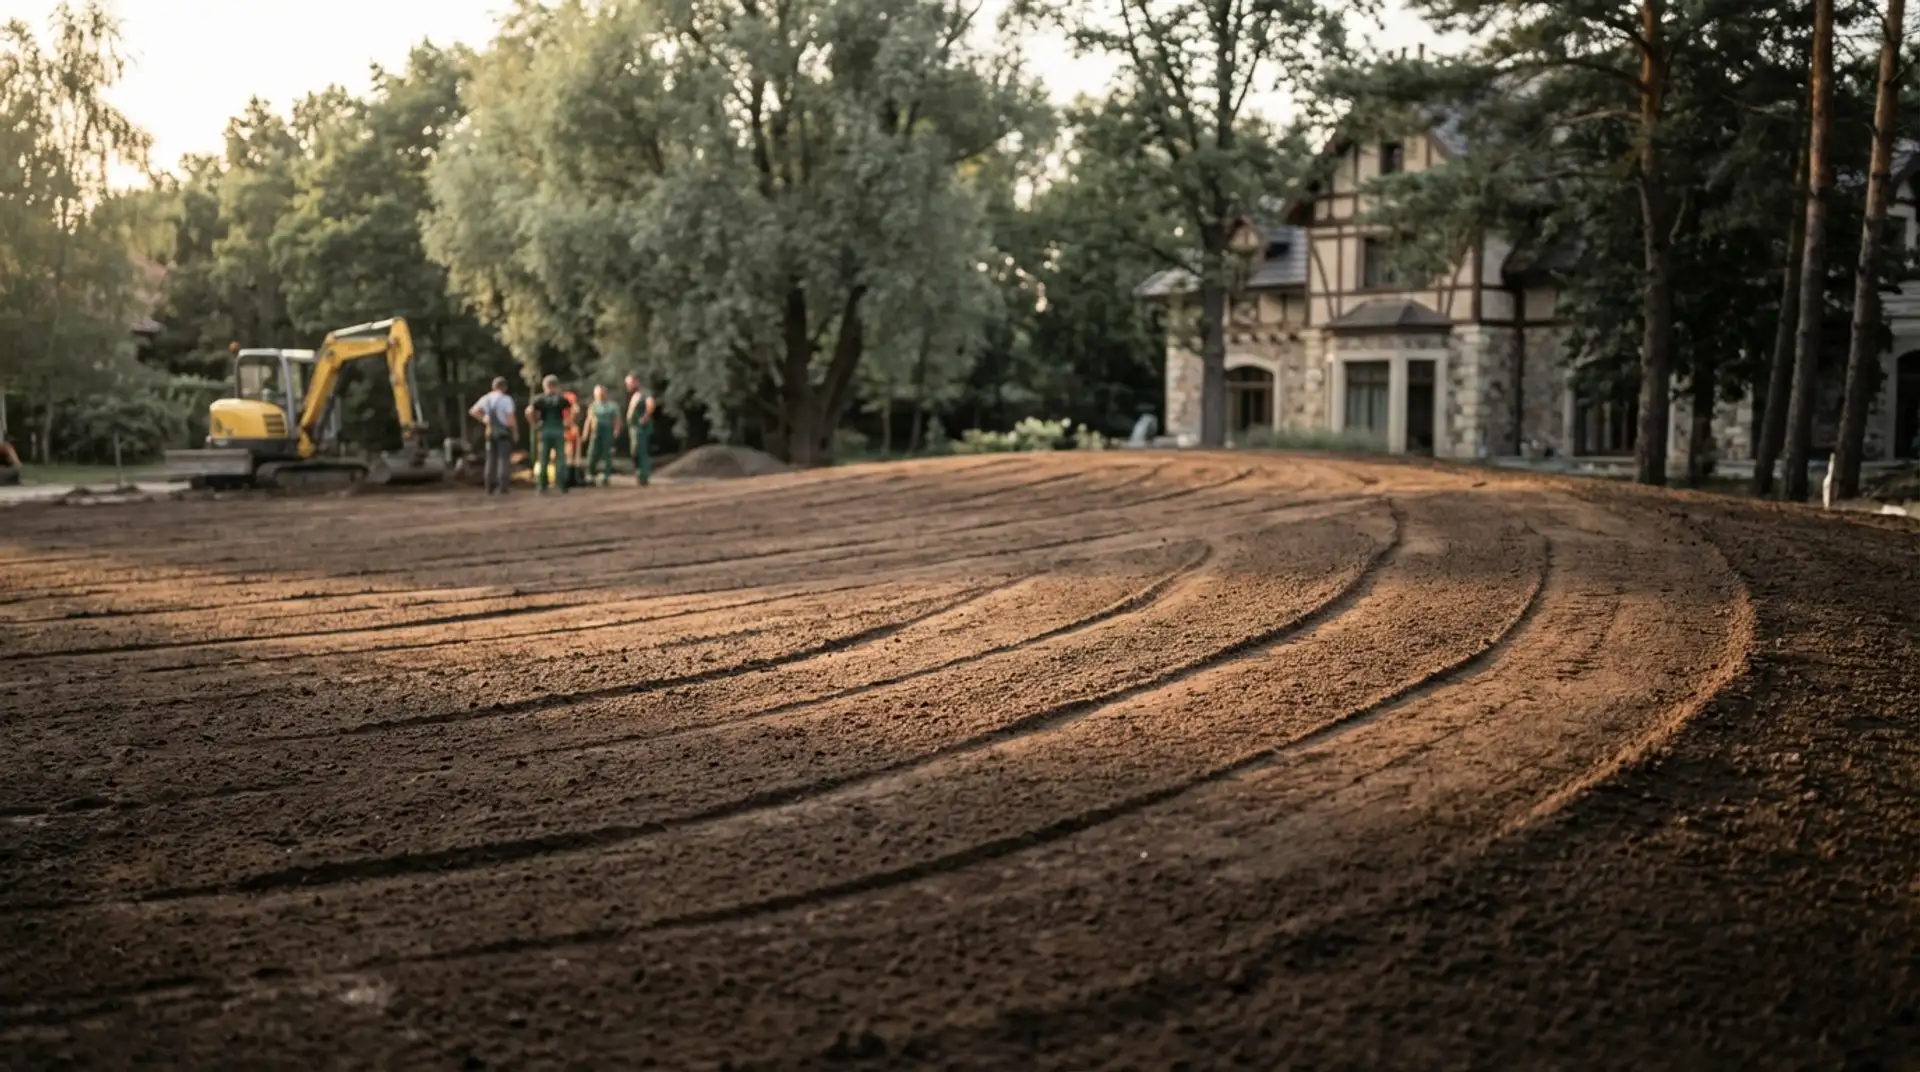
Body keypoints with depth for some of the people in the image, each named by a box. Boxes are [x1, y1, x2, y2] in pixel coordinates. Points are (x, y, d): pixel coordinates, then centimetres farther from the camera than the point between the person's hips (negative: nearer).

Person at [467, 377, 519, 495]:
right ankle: (502, 488, -8)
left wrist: (484, 420, 15)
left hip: (491, 431, 6)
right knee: (504, 459, -3)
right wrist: (515, 432, -6)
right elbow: (511, 418, -16)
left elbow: (473, 412, 9)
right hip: (504, 431, -6)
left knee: (491, 459, 12)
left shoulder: (486, 398, 7)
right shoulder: (506, 399, -11)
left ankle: (490, 488, 12)